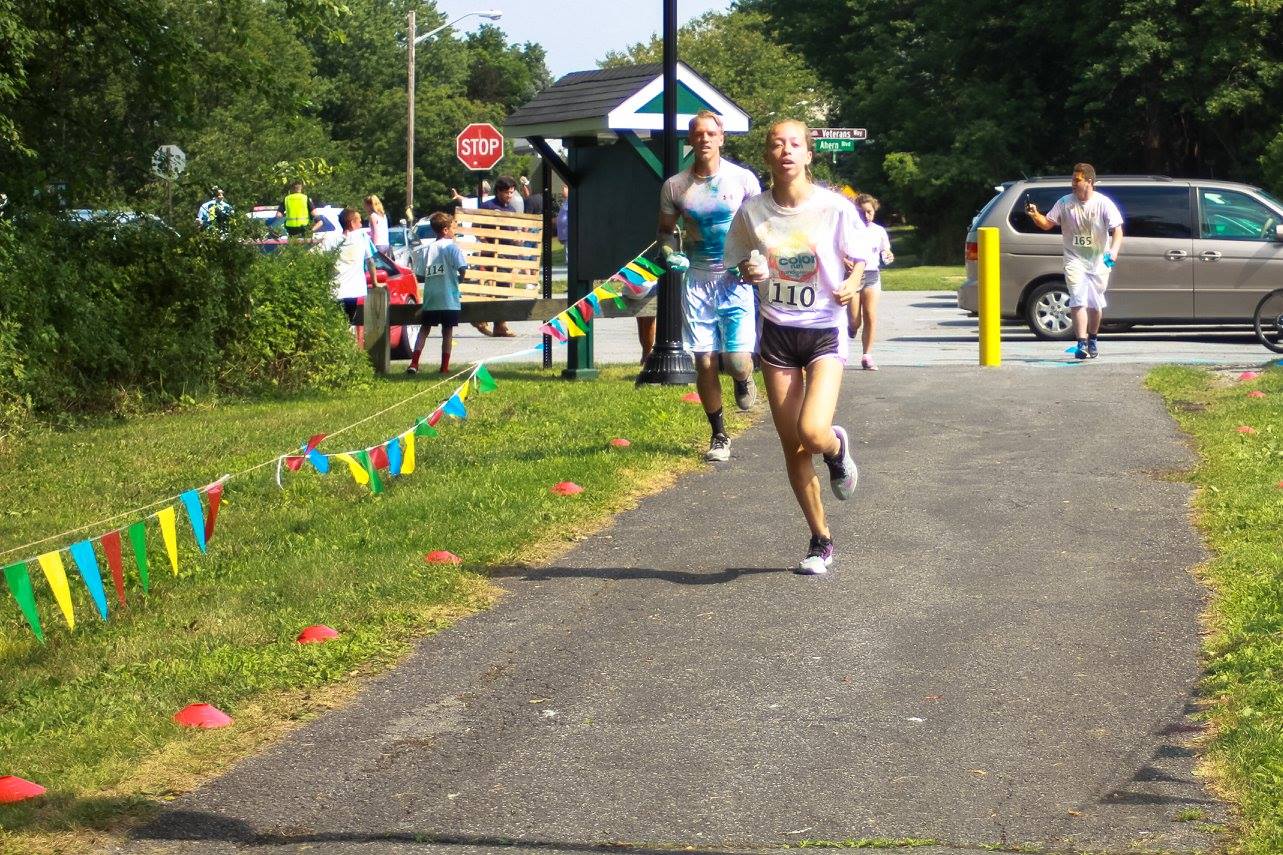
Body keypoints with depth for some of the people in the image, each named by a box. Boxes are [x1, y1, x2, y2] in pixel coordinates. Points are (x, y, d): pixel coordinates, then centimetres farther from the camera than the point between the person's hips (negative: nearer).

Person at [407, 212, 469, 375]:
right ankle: (445, 367, 6)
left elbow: (420, 277, 4)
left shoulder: (425, 249, 7)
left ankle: (414, 363, 2)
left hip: (430, 297, 4)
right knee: (447, 331, 5)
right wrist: (458, 279, 5)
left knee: (424, 329, 11)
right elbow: (462, 270, -15)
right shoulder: (452, 247, -6)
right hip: (449, 298, -4)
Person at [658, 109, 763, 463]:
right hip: (697, 278, 2)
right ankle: (718, 435, 19)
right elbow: (666, 230, 16)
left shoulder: (743, 179, -3)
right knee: (704, 361, 2)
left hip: (736, 278, -2)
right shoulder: (675, 187, 1)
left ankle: (743, 381, 27)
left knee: (737, 359, -13)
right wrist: (670, 253, -6)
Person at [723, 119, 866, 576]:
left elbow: (859, 257, 5)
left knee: (813, 432, -22)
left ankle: (838, 447, 18)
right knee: (792, 446, 3)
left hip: (824, 331, -3)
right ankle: (821, 541, 19)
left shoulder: (835, 208, -8)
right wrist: (748, 273, -12)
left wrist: (852, 284, -16)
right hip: (776, 332, 3)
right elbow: (739, 264, 11)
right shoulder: (752, 210, -1)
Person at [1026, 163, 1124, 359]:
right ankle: (1082, 344, -19)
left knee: (1095, 304, 11)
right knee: (1079, 301, -15)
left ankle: (1093, 338, 32)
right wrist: (1035, 215, -17)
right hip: (1075, 260, 0)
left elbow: (1117, 230, -12)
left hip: (1099, 261, 0)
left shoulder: (1103, 203, -7)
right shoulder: (1065, 202, -1)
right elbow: (1047, 224, 4)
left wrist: (1113, 253, -28)